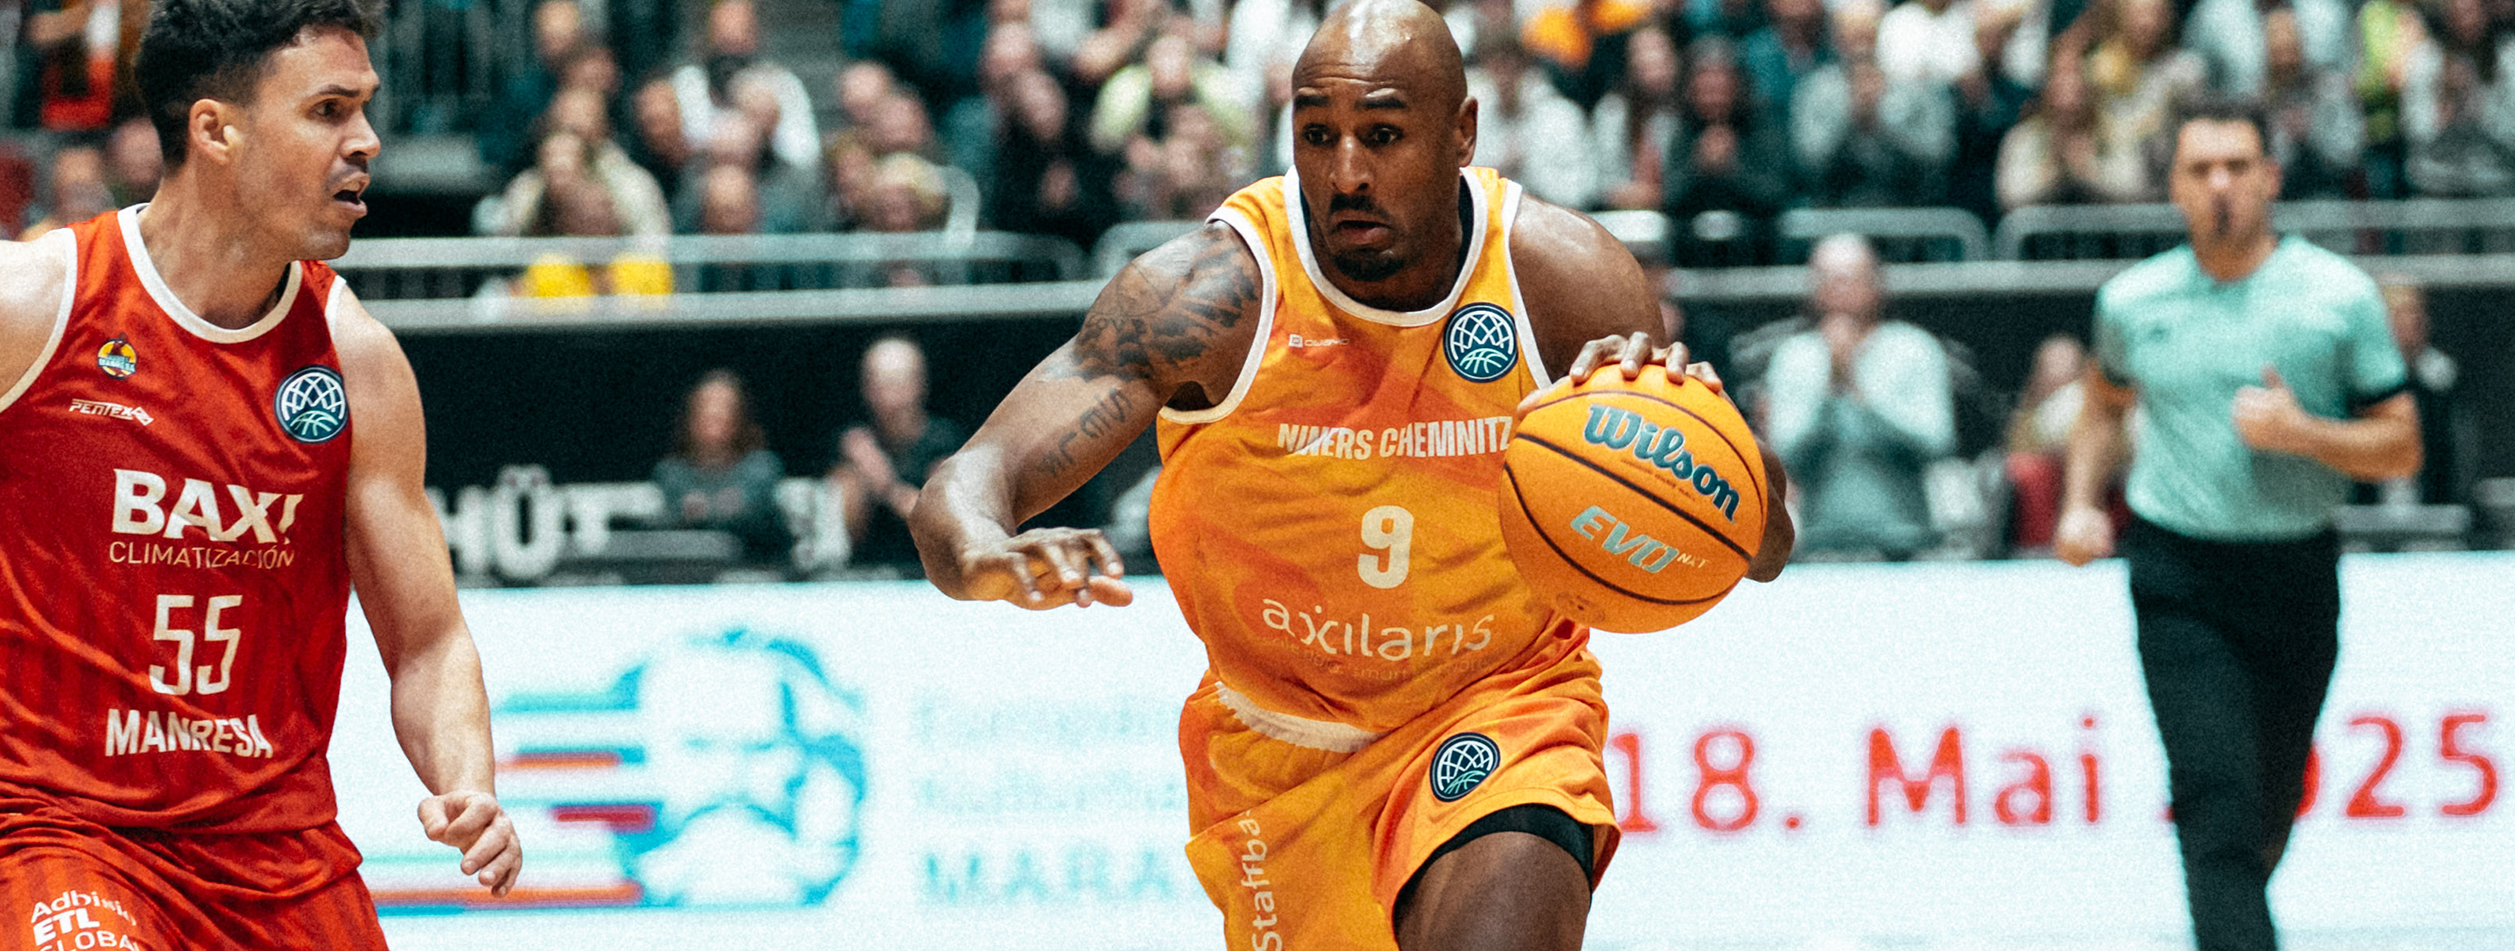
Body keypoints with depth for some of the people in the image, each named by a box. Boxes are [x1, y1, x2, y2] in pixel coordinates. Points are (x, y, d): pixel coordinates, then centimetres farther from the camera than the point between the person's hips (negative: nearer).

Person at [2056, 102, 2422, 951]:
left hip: (2298, 575, 1)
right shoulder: (2133, 300, 4)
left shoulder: (2339, 296, -3)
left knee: (2271, 809, 13)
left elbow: (2401, 448, 0)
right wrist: (2081, 504, 10)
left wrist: (2300, 433, -17)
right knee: (2215, 795, -17)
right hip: (2178, 581, -1)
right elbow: (2106, 401, 25)